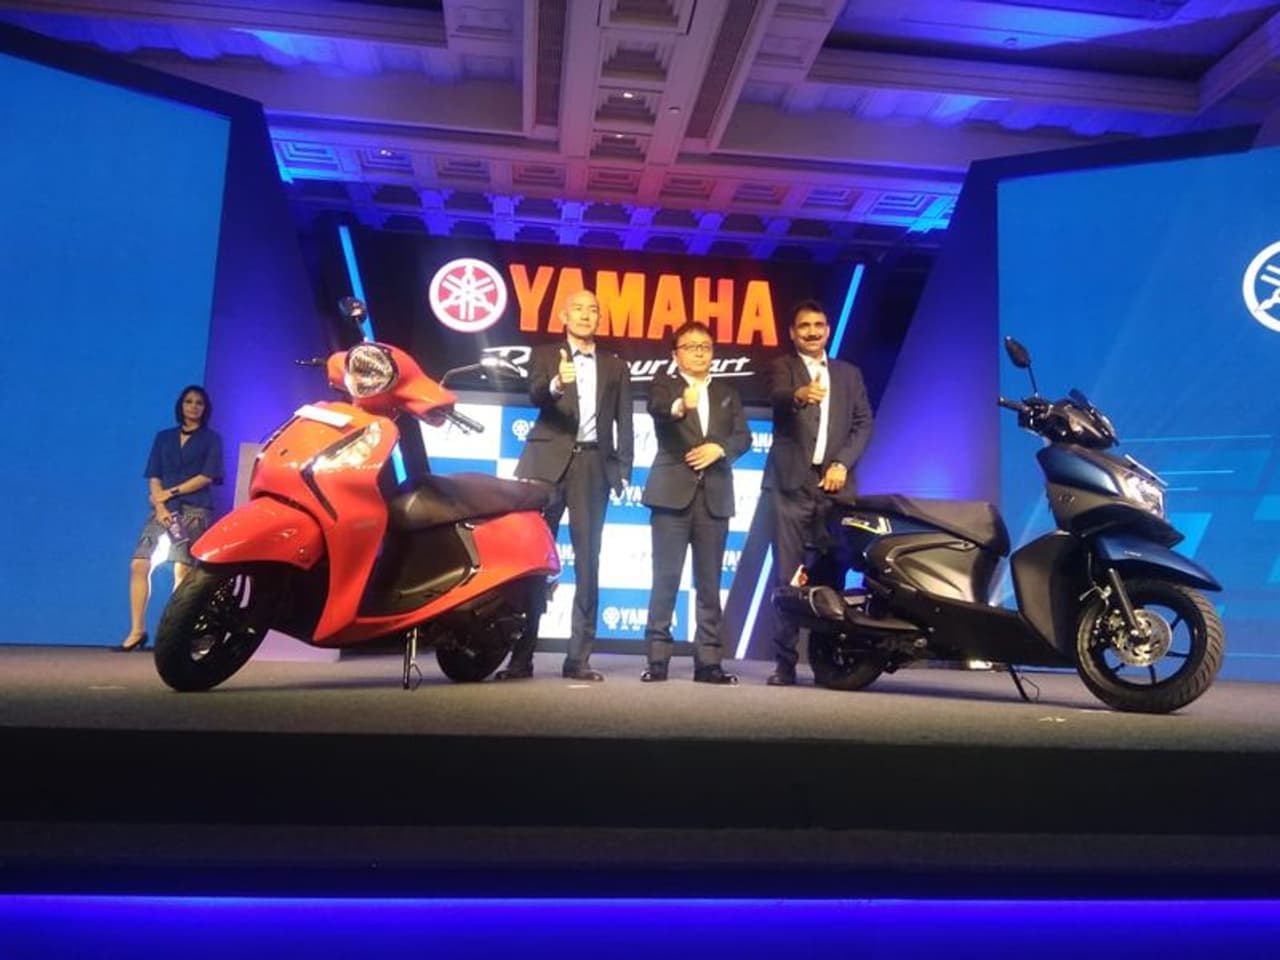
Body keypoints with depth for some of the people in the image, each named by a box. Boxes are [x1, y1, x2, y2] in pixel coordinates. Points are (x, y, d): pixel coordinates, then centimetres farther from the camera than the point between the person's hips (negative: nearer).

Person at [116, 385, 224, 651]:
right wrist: (160, 505, -6)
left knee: (182, 570, -13)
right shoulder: (163, 437, 19)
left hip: (194, 510, -4)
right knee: (139, 565, -6)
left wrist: (171, 492, -6)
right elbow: (153, 476, 10)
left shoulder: (212, 439, 10)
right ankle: (137, 631, 0)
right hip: (164, 509, 4)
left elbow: (207, 476, -2)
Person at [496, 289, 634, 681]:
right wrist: (556, 384, -32)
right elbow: (535, 395, -10)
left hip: (594, 466, 2)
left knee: (587, 561, 1)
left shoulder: (615, 366, 16)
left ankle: (578, 657, 6)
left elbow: (623, 423, 12)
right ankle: (521, 656, 2)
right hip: (548, 461, -2)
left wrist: (623, 470, 1)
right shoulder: (544, 355, 10)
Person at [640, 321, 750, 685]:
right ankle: (658, 658, 1)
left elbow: (743, 436, 9)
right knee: (665, 578, -4)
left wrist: (719, 447, -12)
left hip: (714, 495, 3)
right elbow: (657, 407, -16)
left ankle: (708, 661, 10)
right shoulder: (664, 383, 7)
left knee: (710, 583, 5)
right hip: (673, 492, -3)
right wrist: (680, 405, -38)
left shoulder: (728, 393, 19)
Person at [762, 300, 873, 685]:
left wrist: (843, 464, -5)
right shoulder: (782, 367, 8)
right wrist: (800, 395, -38)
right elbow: (778, 398, -14)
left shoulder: (849, 373, 19)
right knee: (788, 575, -3)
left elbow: (864, 423, 11)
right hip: (791, 482, -2)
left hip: (835, 483, 2)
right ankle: (785, 662, 2)